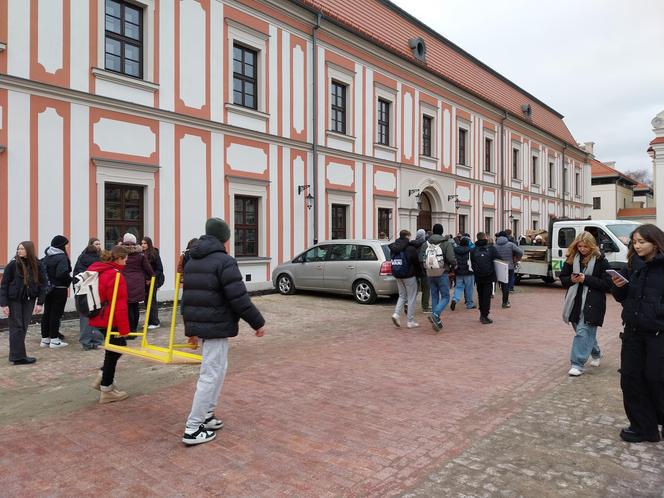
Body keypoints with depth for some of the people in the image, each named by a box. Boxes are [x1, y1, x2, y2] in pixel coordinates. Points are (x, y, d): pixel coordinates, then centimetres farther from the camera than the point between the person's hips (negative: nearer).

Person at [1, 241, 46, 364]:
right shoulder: (12, 265, -9)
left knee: (24, 327, 7)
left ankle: (17, 354, 19)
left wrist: (40, 303, -3)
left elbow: (42, 284, 2)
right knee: (17, 327, -1)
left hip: (28, 300, 3)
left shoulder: (36, 266, -2)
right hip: (14, 300, -3)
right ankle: (18, 357, 3)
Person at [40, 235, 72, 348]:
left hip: (47, 289, 7)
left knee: (47, 313, 12)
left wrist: (46, 281, 13)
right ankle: (54, 340, 3)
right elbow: (62, 274, -25)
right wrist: (69, 281, -9)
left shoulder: (46, 257, 8)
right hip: (59, 289, -7)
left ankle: (45, 338, 19)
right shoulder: (62, 257, -15)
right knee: (56, 313, -1)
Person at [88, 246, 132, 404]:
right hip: (109, 321, -9)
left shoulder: (97, 270, 9)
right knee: (114, 350, 5)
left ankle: (102, 378, 22)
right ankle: (106, 390, 15)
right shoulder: (116, 275, -20)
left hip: (98, 318, 9)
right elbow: (119, 305, -22)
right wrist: (124, 329, -18)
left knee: (118, 346, 22)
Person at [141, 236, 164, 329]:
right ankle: (149, 321, 20)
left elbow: (160, 269, -7)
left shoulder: (154, 254, -8)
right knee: (147, 301, 10)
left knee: (152, 301, -1)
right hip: (144, 282, 5)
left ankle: (155, 322, 7)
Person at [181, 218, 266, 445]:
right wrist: (258, 322, -8)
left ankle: (206, 415, 26)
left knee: (218, 369, 21)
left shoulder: (192, 262, 13)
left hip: (199, 324, 9)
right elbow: (239, 298, -19)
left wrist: (191, 329, 26)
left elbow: (187, 297, 19)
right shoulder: (224, 261, -14)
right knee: (210, 375, -1)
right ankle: (193, 428, 5)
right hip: (216, 326, -9)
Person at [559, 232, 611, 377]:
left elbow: (607, 283, -10)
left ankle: (578, 364, -5)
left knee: (583, 332, -10)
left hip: (592, 303, -5)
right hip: (576, 301, 5)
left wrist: (586, 279, -18)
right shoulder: (572, 259, 4)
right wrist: (571, 279, -12)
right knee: (588, 331, 19)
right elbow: (562, 278, 10)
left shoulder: (600, 260, -8)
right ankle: (596, 354, 42)